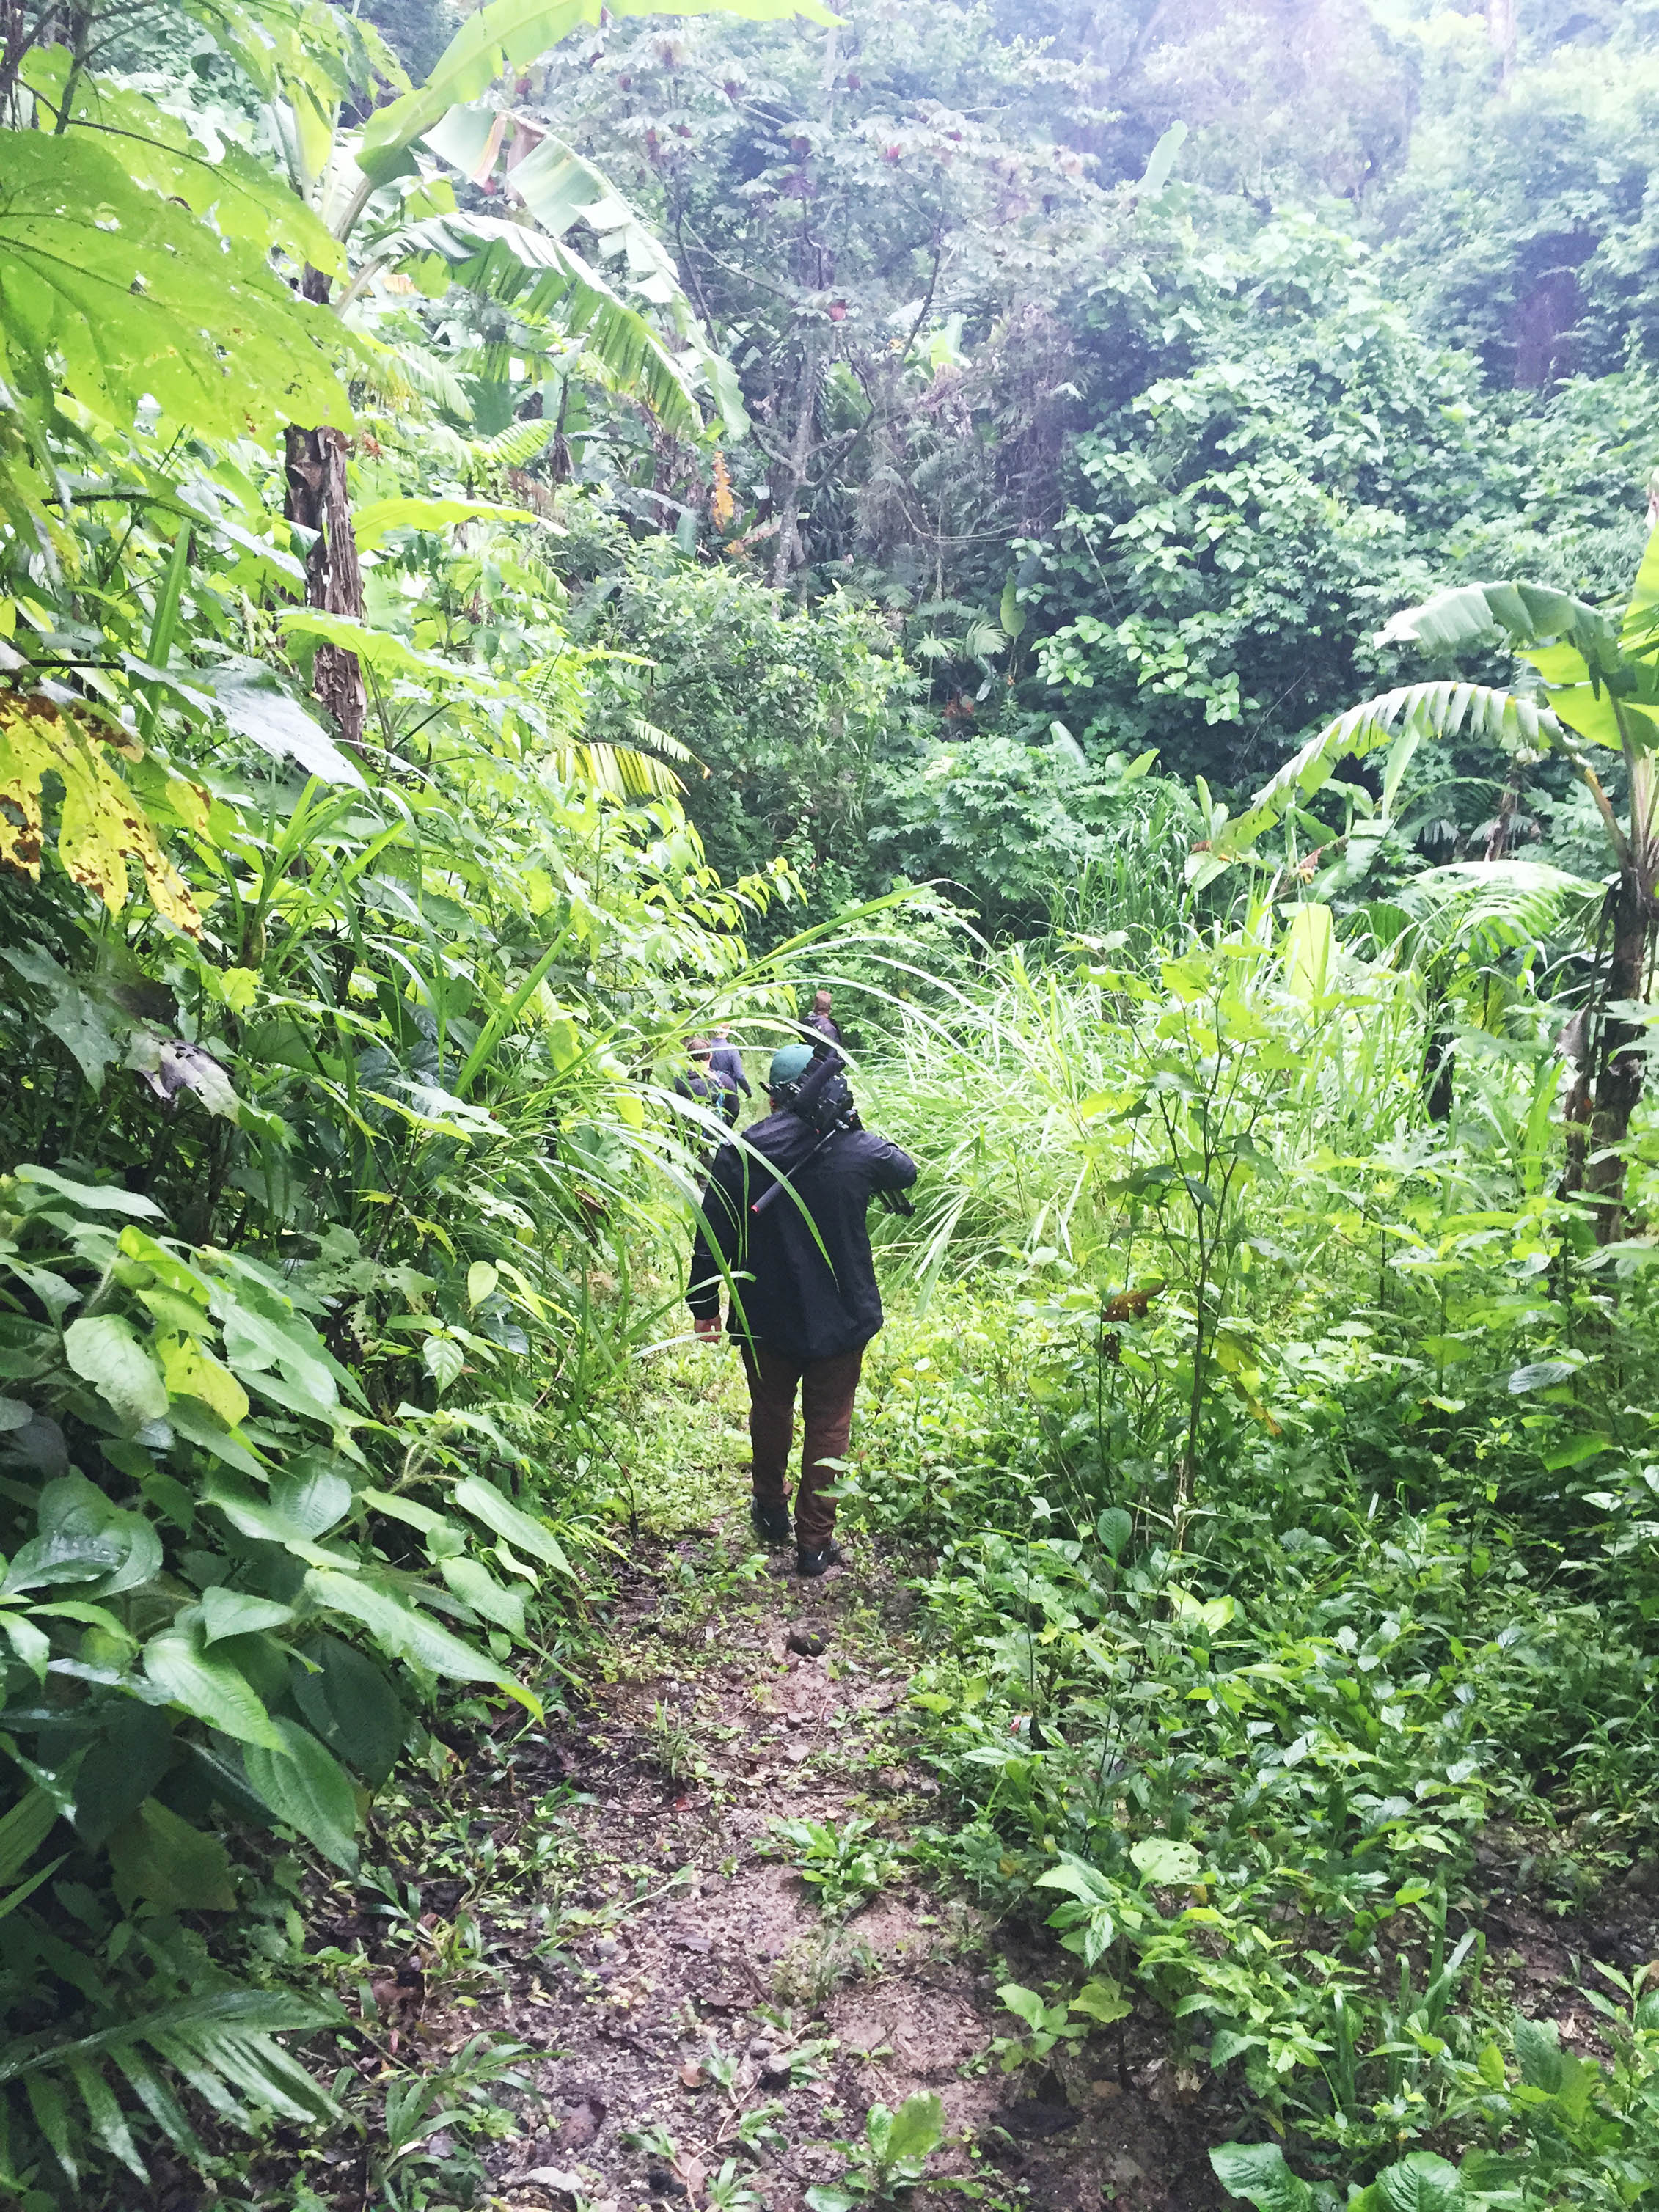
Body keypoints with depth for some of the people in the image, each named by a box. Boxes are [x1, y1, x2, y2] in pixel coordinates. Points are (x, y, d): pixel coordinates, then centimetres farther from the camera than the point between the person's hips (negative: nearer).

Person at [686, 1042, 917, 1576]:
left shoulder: (740, 1152, -12)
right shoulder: (857, 1149, -11)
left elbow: (714, 1236, -8)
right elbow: (907, 1172, 12)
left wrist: (704, 1305, 4)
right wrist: (858, 1129, 10)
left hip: (765, 1316, 1)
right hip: (840, 1316, -1)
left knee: (770, 1411, 23)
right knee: (828, 1424, 12)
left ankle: (772, 1509, 42)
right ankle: (815, 1542, 16)